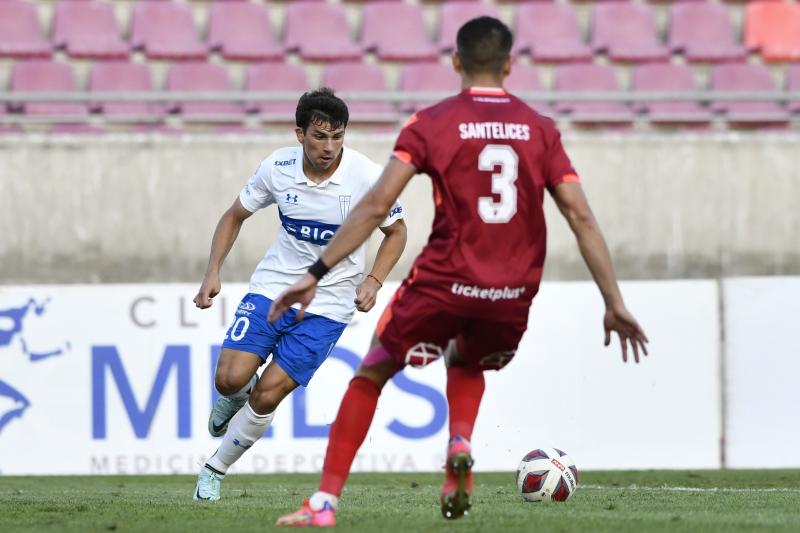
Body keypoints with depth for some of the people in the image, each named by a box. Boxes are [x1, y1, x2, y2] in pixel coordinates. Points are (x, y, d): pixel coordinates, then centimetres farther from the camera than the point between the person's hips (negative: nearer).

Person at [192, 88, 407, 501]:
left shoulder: (367, 177, -16)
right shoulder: (278, 167, -9)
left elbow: (395, 231, 2)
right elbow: (235, 216, 7)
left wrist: (373, 281, -13)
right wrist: (213, 273, -3)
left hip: (328, 304, -2)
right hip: (273, 285, 2)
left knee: (267, 396, -10)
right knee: (231, 378, -16)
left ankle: (215, 470, 13)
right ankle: (235, 398, 23)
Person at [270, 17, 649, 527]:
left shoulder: (431, 123, -2)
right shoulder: (540, 129, 5)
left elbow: (375, 206, -9)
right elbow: (581, 217, 0)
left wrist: (316, 273, -7)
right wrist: (615, 303, 2)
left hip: (445, 283, -3)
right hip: (514, 294, 3)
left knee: (370, 375, 16)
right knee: (467, 362, 34)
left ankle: (325, 502, 8)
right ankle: (460, 446, 5)